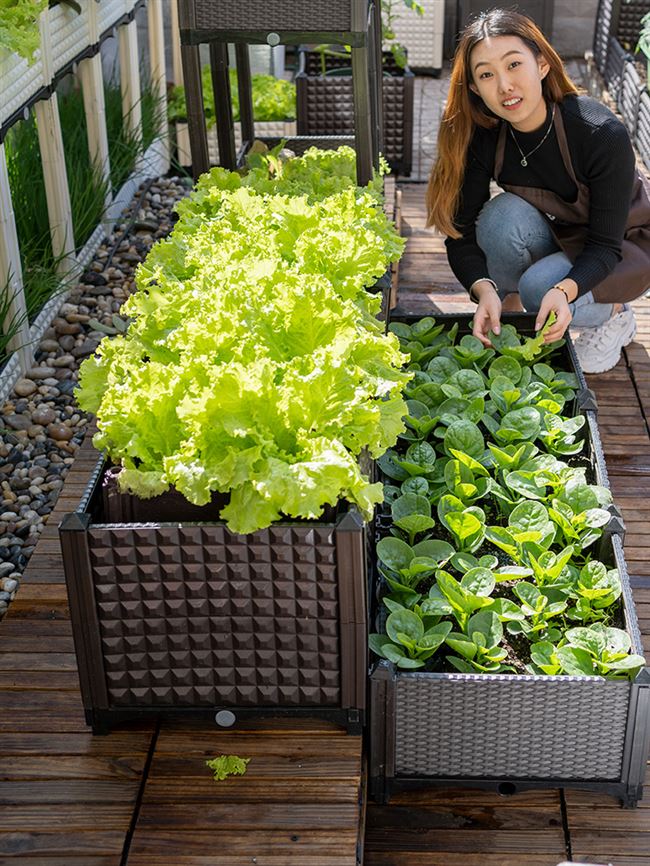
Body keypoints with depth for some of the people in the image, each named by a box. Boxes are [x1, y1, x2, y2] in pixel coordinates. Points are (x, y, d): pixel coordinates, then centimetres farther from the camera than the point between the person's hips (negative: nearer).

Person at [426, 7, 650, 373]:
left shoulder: (603, 134, -32)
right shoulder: (484, 136, -20)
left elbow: (605, 245, -27)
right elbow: (461, 233, -20)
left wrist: (564, 290, -47)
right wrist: (485, 289, -40)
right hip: (553, 239, 3)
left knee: (540, 289, -32)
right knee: (504, 214, -30)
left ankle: (614, 315, -1)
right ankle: (506, 309, -6)